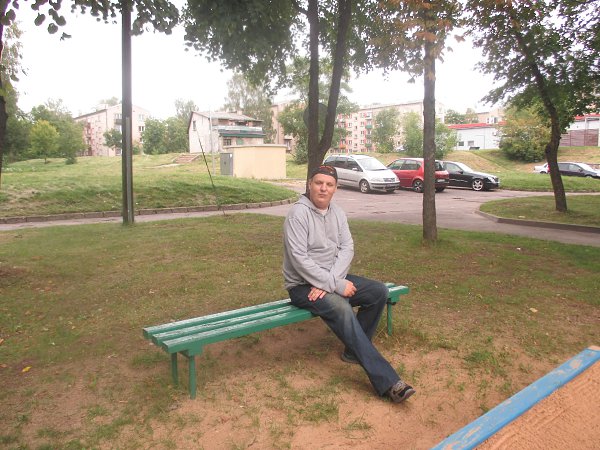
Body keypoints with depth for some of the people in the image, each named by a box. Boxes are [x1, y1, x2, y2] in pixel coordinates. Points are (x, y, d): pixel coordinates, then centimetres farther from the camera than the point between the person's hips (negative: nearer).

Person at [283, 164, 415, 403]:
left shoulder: (337, 212, 6)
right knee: (341, 308, -32)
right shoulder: (298, 213, -15)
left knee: (379, 292, -7)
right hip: (303, 286, -7)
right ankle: (387, 381, -31)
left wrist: (330, 281, -19)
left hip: (332, 279, 8)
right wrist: (335, 285, -24)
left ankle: (354, 350, 5)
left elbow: (347, 248, -2)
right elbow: (300, 259, -22)